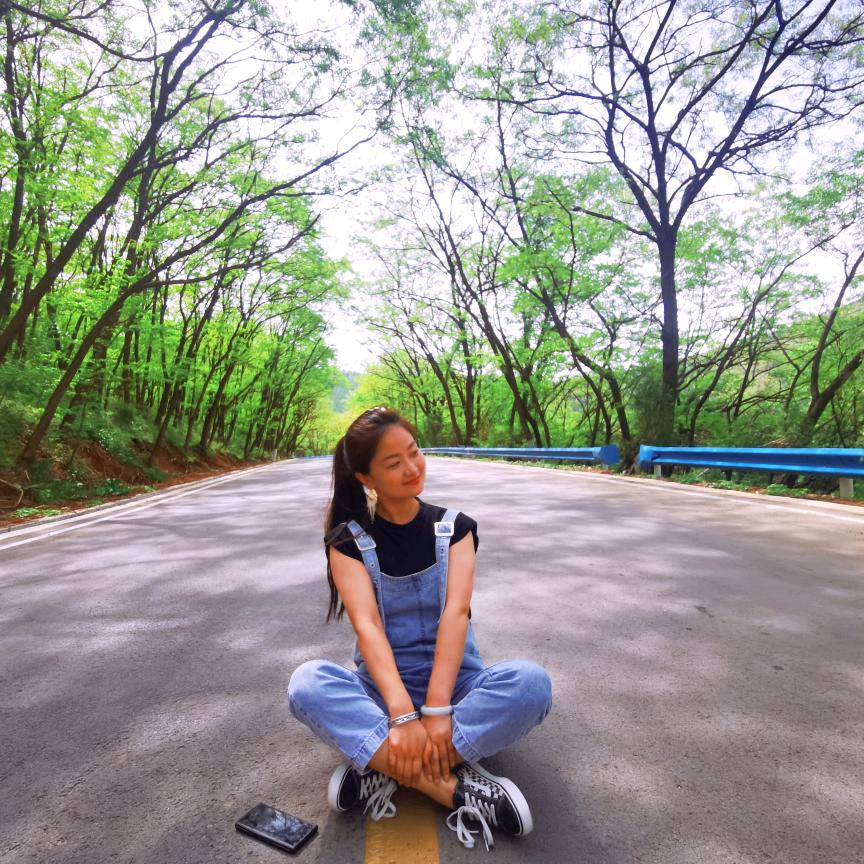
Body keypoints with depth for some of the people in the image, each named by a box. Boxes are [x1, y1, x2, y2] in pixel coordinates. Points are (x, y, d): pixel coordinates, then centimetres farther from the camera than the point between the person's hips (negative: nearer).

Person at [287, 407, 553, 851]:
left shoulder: (454, 526, -1)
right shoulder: (349, 541, -4)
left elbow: (456, 612, -15)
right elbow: (367, 623, -19)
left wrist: (437, 707, -28)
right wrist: (402, 712, -33)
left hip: (454, 683, 1)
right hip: (382, 690, 0)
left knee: (532, 682, -30)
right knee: (306, 683, -31)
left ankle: (381, 768, -22)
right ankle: (456, 789, -29)